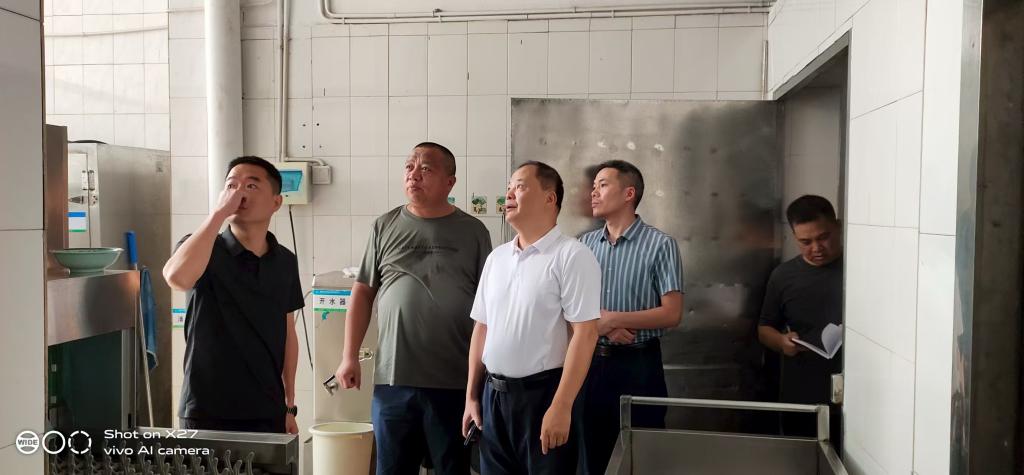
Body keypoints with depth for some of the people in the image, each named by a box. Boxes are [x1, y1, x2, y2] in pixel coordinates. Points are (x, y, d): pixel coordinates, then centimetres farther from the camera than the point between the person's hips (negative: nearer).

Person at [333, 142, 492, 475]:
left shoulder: (473, 231, 2)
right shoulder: (385, 226, 7)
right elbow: (363, 294, 9)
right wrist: (350, 356, 4)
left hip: (454, 381, -2)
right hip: (392, 377, 2)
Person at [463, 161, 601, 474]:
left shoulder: (572, 256, -10)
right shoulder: (496, 257, 10)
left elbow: (584, 333, -15)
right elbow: (482, 328, 14)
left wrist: (561, 407, -19)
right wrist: (472, 395, 12)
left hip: (542, 393, -6)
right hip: (493, 394, 6)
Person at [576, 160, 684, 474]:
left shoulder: (660, 245, -7)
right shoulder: (585, 244, 7)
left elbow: (671, 314, -12)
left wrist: (611, 319, -16)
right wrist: (600, 322, -13)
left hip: (638, 365, -4)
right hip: (590, 362, 4)